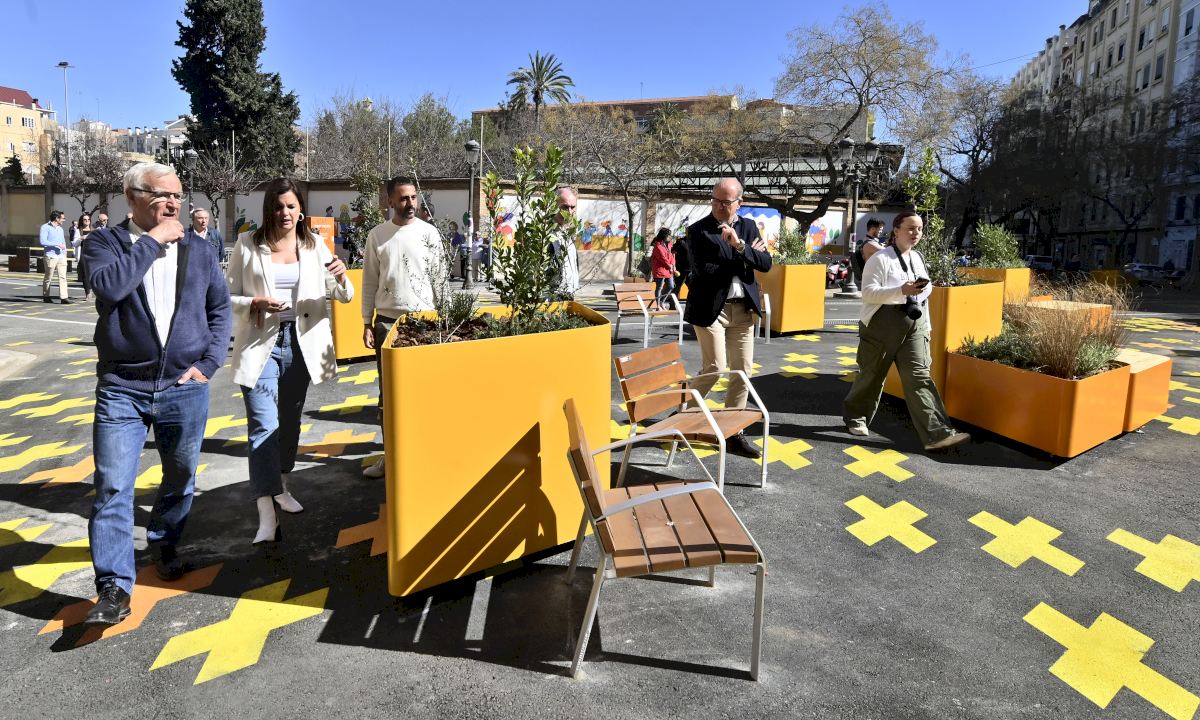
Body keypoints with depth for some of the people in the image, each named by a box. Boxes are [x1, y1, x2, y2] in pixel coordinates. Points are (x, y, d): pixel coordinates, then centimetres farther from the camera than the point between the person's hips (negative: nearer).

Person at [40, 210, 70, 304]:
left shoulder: (60, 229, 19)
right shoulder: (45, 227, -4)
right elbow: (42, 241, -15)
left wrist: (65, 254, 18)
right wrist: (57, 244, -16)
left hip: (61, 257, 6)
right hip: (50, 256, -6)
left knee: (63, 277, -5)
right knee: (48, 278, 3)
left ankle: (63, 297, -10)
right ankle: (46, 296, 16)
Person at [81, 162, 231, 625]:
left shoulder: (198, 252, 7)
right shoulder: (104, 242, 0)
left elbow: (220, 308, 10)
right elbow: (107, 284, -21)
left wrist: (210, 363, -1)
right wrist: (152, 240, -16)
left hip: (185, 389, 3)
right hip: (121, 388, -2)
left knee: (180, 479, 15)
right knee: (112, 487, -4)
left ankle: (164, 545, 39)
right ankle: (115, 587, 3)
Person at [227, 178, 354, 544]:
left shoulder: (314, 245, 4)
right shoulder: (248, 244, -2)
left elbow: (344, 297, 2)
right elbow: (227, 296, 1)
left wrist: (341, 277, -20)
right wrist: (255, 303, -19)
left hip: (301, 342, 3)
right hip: (260, 343, -3)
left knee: (291, 421, 16)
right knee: (264, 426, -11)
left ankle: (280, 487, 37)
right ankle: (266, 515, -12)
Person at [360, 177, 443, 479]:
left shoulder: (429, 233, 2)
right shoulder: (377, 235, 5)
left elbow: (439, 277, 3)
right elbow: (370, 281, 8)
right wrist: (367, 323, 5)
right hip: (387, 320, 2)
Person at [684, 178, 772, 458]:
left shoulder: (748, 227, 8)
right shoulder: (697, 230, -6)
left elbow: (766, 263, -3)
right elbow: (703, 270, -18)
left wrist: (740, 246, -18)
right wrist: (743, 256, -13)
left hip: (742, 309, 5)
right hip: (711, 308, -5)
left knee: (743, 371, 5)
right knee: (714, 368, -7)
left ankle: (733, 432, 16)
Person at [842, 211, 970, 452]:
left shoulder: (918, 258, 13)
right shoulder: (880, 259, -10)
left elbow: (925, 290, 21)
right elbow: (868, 293, -19)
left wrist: (926, 326, 18)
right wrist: (902, 291, -29)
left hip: (914, 324, 5)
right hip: (883, 324, -5)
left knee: (919, 376, -4)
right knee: (872, 374, 7)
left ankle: (936, 433, -10)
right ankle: (855, 416, 30)